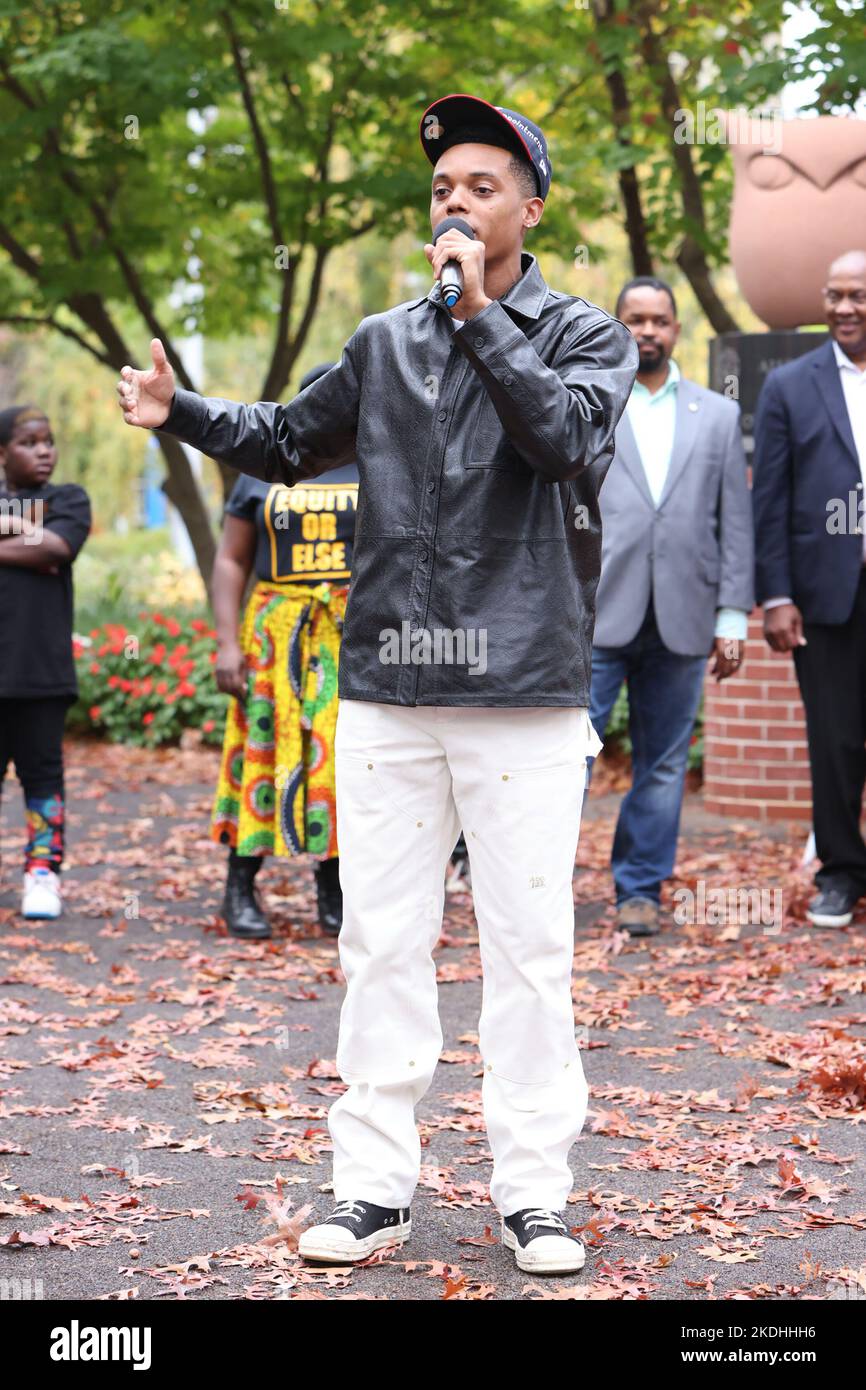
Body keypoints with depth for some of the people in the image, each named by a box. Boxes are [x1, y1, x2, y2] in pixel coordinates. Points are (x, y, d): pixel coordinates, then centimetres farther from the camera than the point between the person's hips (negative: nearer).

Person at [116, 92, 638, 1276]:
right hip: (388, 692, 3)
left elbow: (566, 434, -17)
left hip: (526, 694, -3)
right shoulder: (384, 344, 13)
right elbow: (292, 440, 25)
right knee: (381, 943, 5)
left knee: (529, 947, 1)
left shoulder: (584, 335, 3)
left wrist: (481, 312, -17)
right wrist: (181, 412, 11)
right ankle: (374, 1186, 14)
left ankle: (532, 1191, 11)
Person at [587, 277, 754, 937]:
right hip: (594, 613, -2)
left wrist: (733, 616, 4)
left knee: (663, 762, 6)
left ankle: (641, 888, 16)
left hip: (679, 620, 2)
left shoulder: (719, 415, 13)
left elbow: (736, 521, 10)